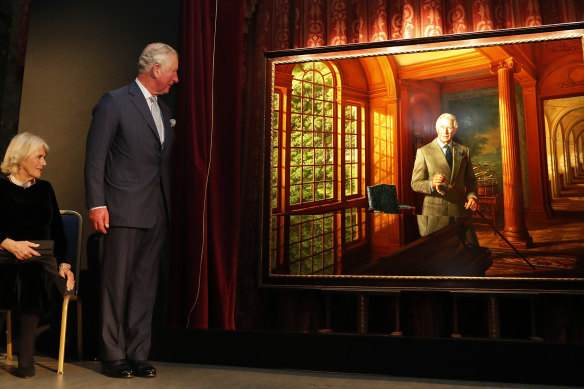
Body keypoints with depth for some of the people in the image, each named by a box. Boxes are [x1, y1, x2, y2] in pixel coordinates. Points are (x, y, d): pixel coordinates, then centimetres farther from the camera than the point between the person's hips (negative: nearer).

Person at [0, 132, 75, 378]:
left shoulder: (45, 189, 21)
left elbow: (57, 231, 17)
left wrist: (64, 263, 5)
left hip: (41, 256, 2)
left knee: (33, 275, -35)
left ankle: (26, 356, -29)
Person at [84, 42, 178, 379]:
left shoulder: (164, 110, 18)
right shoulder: (115, 102, -2)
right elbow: (95, 157, -6)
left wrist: (168, 205, 12)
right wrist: (97, 204, -13)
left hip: (157, 212, 6)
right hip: (125, 211, -6)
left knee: (146, 287, 8)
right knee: (117, 285, 1)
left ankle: (139, 355, 16)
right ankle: (114, 356, 12)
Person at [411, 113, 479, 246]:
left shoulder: (464, 151, 13)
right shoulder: (423, 152, 1)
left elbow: (470, 179, 17)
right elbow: (415, 183, -2)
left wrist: (472, 195, -5)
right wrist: (432, 184, -23)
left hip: (461, 212, 3)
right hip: (434, 214, -3)